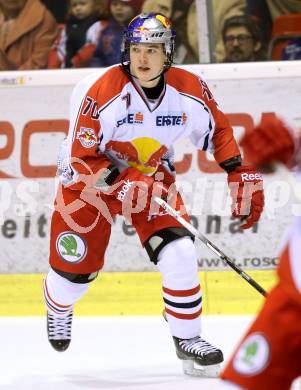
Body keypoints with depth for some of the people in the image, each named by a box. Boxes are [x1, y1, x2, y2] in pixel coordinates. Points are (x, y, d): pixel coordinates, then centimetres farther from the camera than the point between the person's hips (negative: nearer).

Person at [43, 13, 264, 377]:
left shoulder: (190, 91, -17)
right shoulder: (100, 92, -29)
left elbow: (218, 131, 2)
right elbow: (81, 160, -26)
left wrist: (242, 176, -3)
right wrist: (121, 183, -35)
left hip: (152, 175, 3)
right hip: (89, 178, -2)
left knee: (179, 252, -16)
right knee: (76, 265, 1)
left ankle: (188, 338, 1)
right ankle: (58, 307, 38)